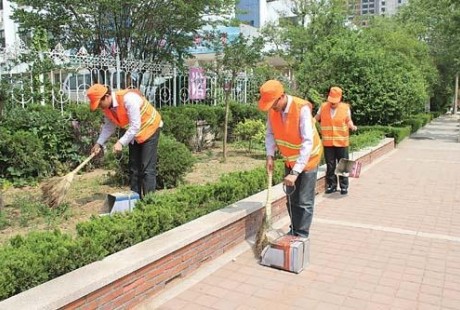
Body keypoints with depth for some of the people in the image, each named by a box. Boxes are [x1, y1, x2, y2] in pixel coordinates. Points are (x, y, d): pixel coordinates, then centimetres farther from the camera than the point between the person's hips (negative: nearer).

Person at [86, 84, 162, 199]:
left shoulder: (128, 99, -33)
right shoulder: (107, 107, -8)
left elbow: (135, 126, -33)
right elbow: (109, 126, 4)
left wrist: (121, 142, -35)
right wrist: (99, 143, -7)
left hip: (149, 128, -8)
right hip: (134, 133, 8)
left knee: (147, 168, -11)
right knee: (134, 167, 10)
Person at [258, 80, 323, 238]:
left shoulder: (302, 108, -30)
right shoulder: (272, 109, -13)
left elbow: (308, 143, -34)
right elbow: (270, 133, 1)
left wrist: (295, 172, -37)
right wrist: (270, 156, -13)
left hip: (307, 159, -6)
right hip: (290, 160, 6)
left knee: (304, 201, -1)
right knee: (291, 199, 16)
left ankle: (301, 236, 12)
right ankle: (294, 231, 32)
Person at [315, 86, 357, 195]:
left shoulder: (345, 107, -4)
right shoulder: (323, 106, -1)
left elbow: (348, 121, 7)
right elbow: (316, 118, 10)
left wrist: (352, 126, -13)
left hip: (342, 142, -1)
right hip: (328, 142, 1)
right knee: (330, 165, 10)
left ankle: (344, 186, 19)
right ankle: (331, 185, 23)